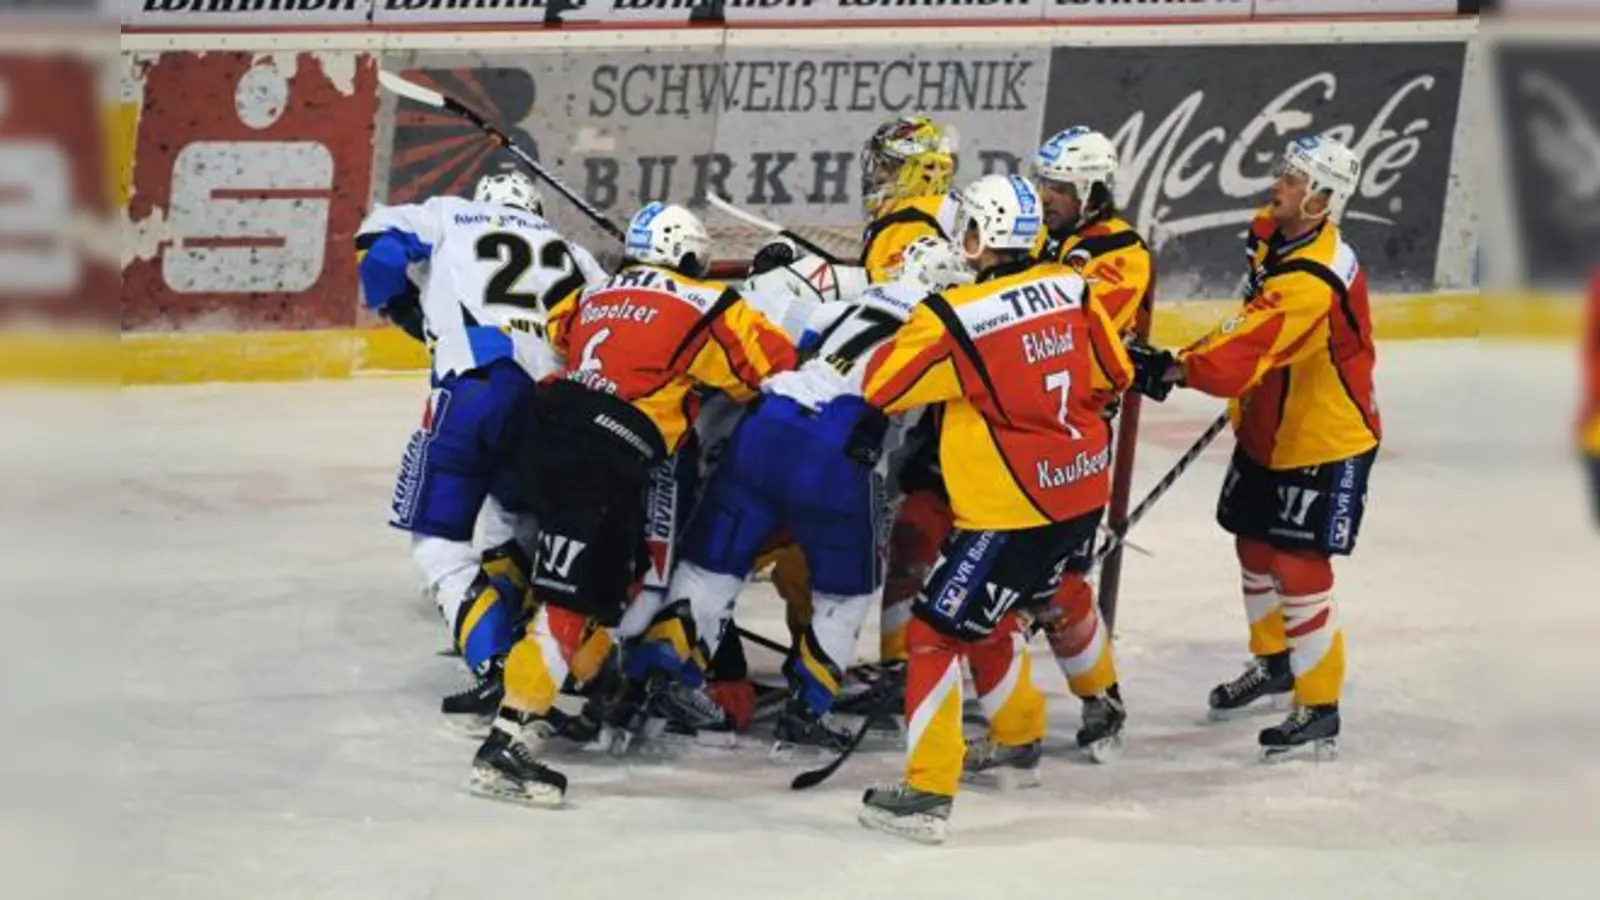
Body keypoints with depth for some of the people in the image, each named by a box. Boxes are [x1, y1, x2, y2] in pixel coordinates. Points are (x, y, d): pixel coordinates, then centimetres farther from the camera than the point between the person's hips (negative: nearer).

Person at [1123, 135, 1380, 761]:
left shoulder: (1315, 278, -32)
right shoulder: (1272, 234, -2)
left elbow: (1254, 343, -43)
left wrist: (1178, 368, -50)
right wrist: (1243, 402, 19)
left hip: (1324, 441, -10)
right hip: (1269, 426, 10)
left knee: (1299, 569, -8)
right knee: (1255, 544, 22)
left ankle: (1320, 708, 2)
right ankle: (1274, 660, 44)